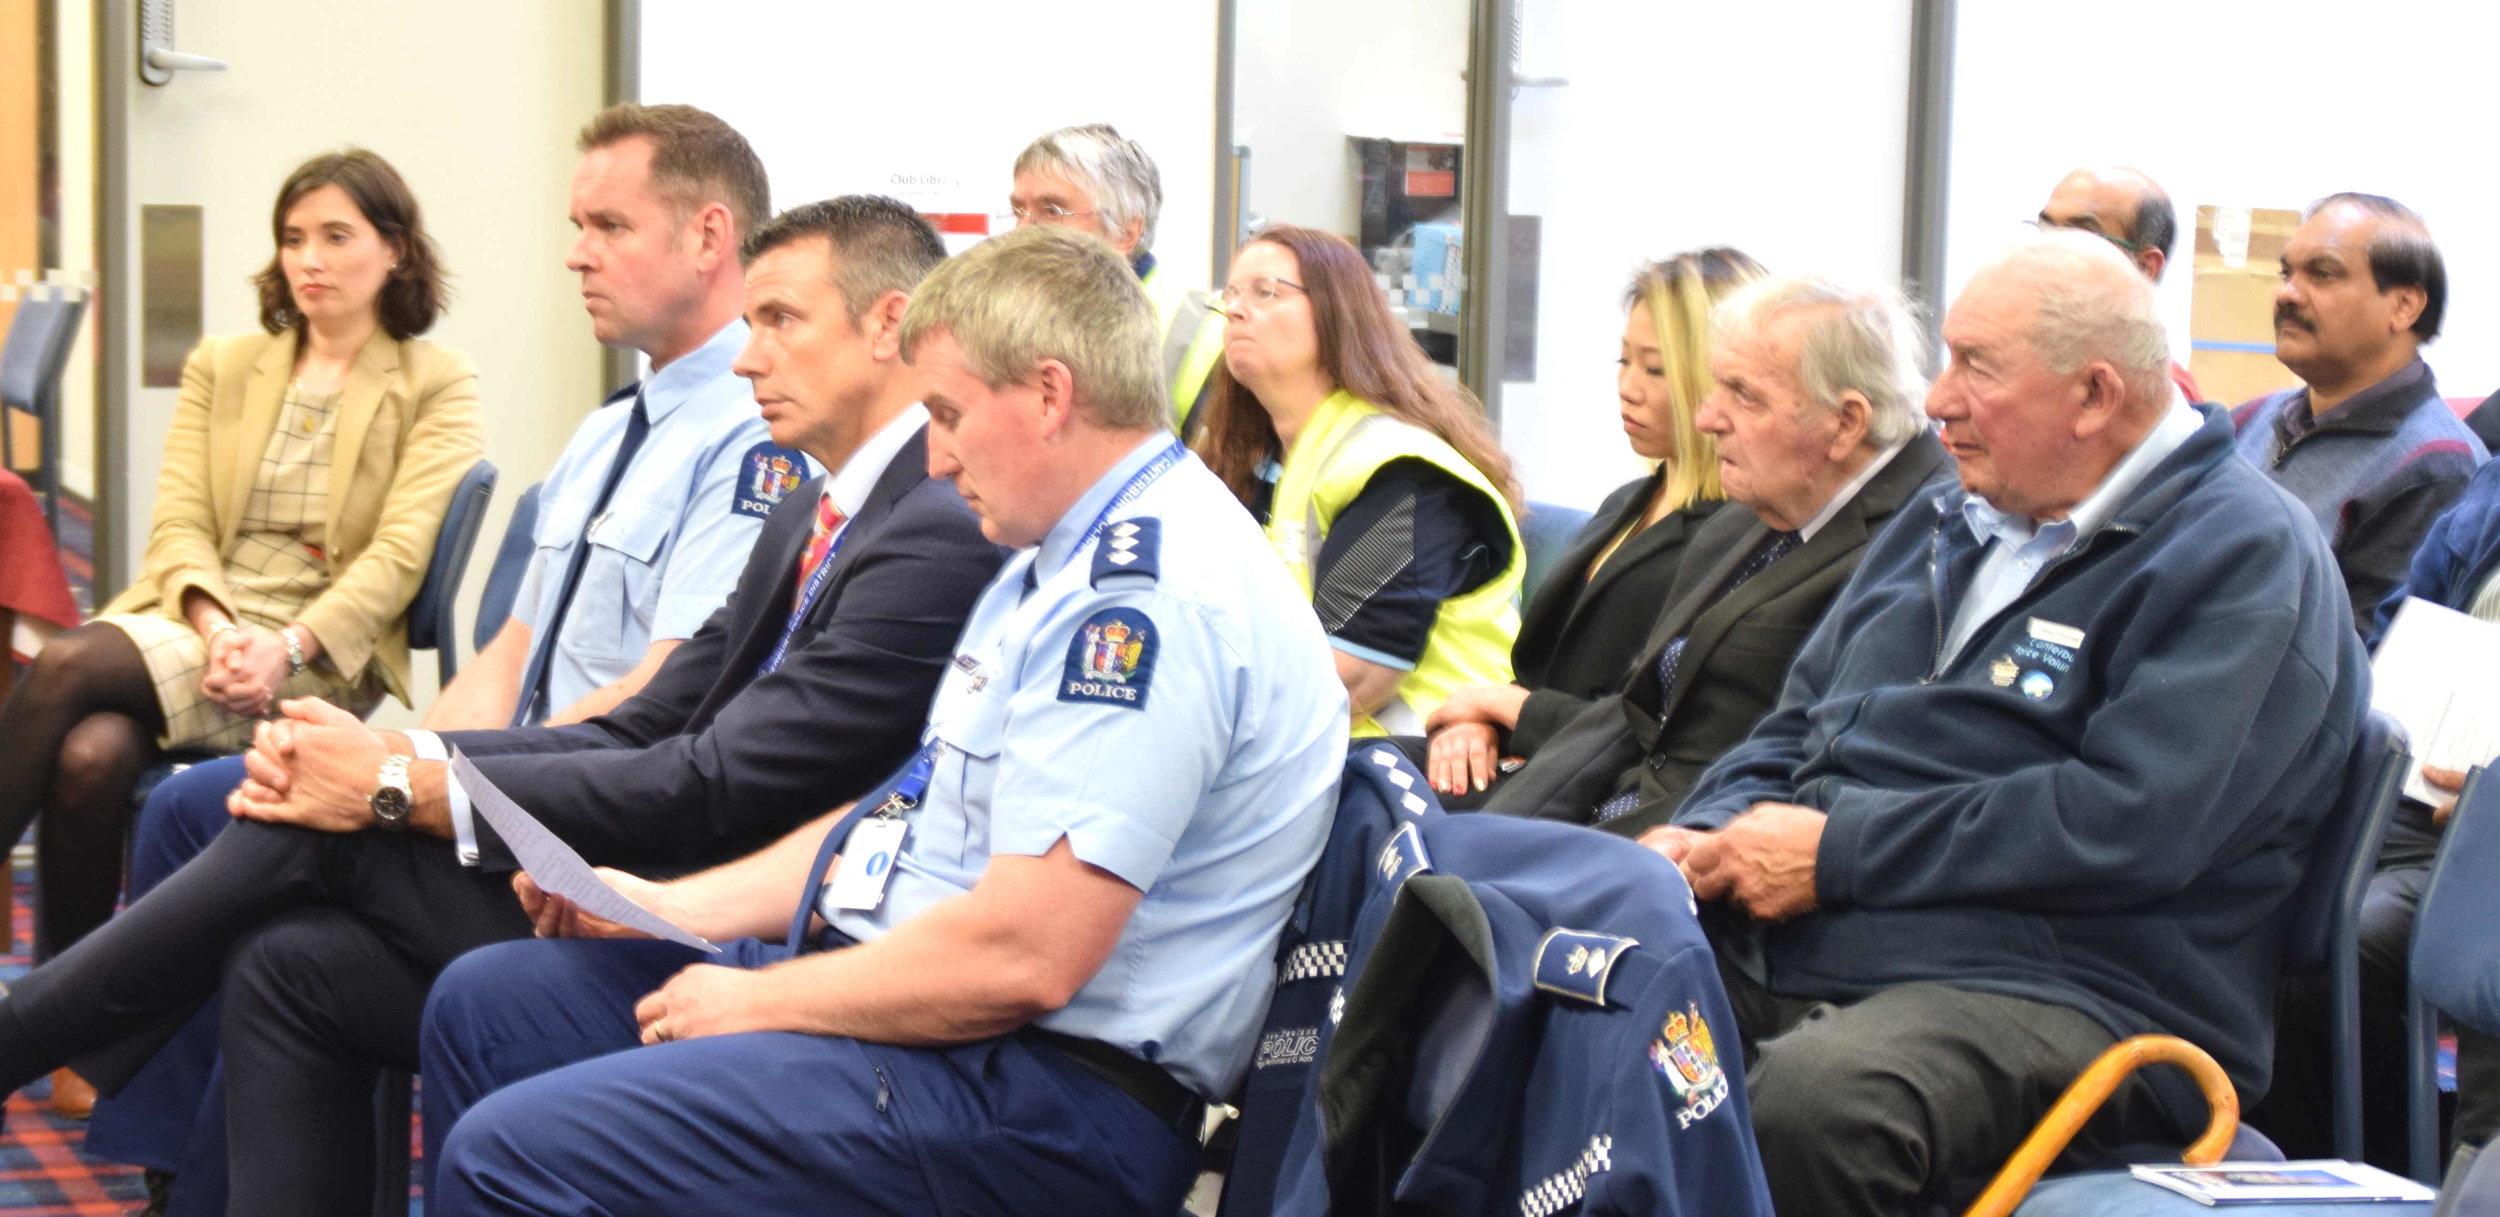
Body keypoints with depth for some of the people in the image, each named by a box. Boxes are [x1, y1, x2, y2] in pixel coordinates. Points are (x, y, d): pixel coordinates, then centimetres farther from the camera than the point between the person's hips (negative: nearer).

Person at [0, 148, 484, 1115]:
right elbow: (177, 522, 9)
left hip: (320, 661, -4)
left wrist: (285, 646, -21)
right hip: (190, 619, 4)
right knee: (91, 755, -31)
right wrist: (213, 624, -13)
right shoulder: (221, 368, 20)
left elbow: (399, 554, -6)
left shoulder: (438, 388, 6)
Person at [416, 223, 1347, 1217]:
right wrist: (671, 907, 13)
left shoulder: (1149, 601, -21)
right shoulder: (1067, 561, 16)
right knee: (482, 1004, 14)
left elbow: (1020, 957, -26)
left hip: (1036, 1097, -11)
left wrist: (759, 1000, -13)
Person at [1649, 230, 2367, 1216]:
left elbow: (2131, 825, -18)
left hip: (2052, 985, -7)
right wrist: (1706, 834, 3)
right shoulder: (1950, 522, 22)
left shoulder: (2243, 554, -5)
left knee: (1809, 1103, -39)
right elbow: (1800, 722, 27)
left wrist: (1837, 850, -15)